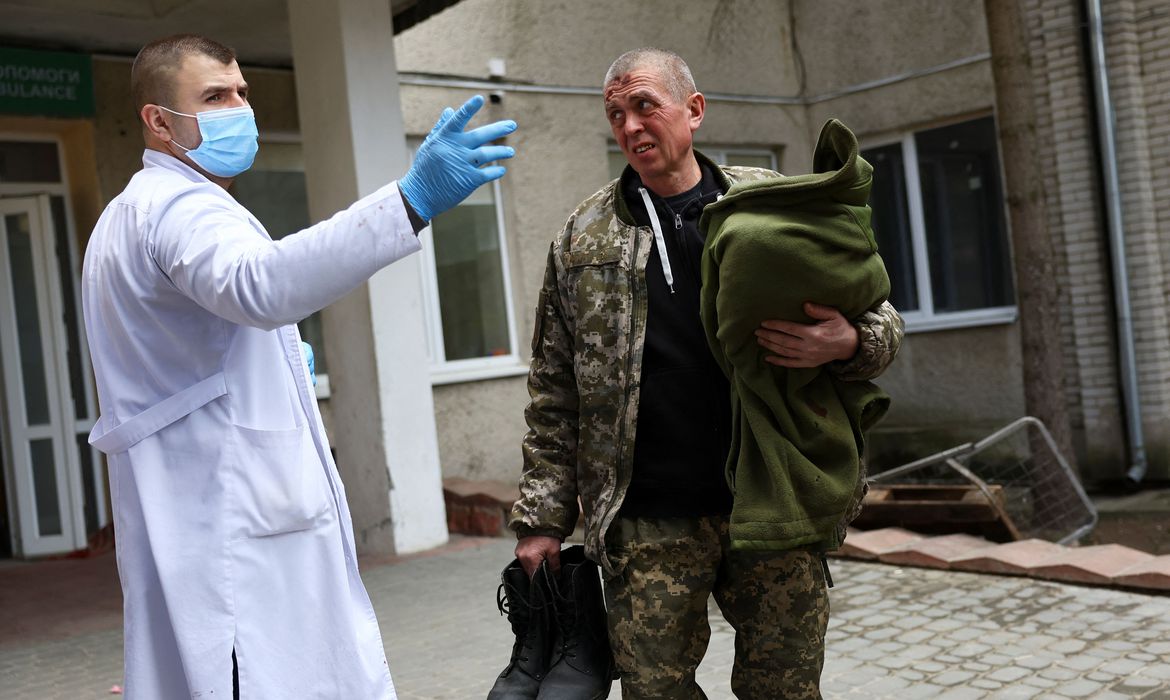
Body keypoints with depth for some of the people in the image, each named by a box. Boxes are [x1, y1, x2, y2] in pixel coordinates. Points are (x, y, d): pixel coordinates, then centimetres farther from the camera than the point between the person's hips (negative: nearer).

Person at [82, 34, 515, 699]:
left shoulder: (133, 213, 21)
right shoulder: (179, 206, -13)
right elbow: (259, 284, -38)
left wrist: (278, 374, 17)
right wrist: (413, 200, -47)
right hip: (239, 536, -11)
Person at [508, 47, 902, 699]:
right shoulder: (582, 239, 6)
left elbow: (880, 318, 9)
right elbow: (555, 394, 7)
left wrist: (848, 343, -15)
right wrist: (543, 516, 4)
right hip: (648, 526, 0)